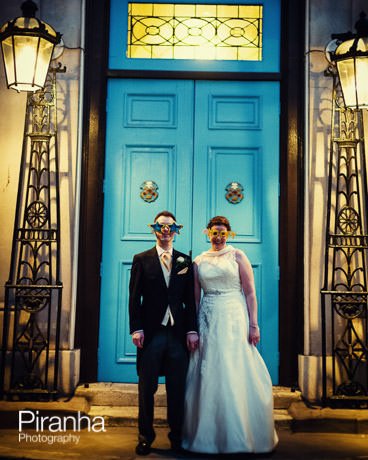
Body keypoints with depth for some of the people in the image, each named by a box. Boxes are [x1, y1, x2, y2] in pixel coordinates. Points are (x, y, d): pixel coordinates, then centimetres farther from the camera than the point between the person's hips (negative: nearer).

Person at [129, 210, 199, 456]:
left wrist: (192, 330, 0)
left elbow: (190, 299, 8)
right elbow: (134, 297, 1)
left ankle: (177, 436, 20)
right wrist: (136, 329, -8)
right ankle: (146, 436, 20)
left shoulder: (185, 261, 10)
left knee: (177, 388, 6)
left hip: (178, 333, 2)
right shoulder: (142, 259, 5)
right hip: (151, 332, -1)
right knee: (147, 388, 7)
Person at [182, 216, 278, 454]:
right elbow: (195, 297, 11)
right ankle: (209, 433, 20)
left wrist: (253, 325, -9)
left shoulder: (237, 256, 2)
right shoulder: (199, 261, 10)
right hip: (208, 321, 3)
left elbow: (250, 292, -2)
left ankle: (240, 435, 14)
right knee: (208, 377, 5)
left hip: (234, 320, -3)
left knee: (236, 376, -1)